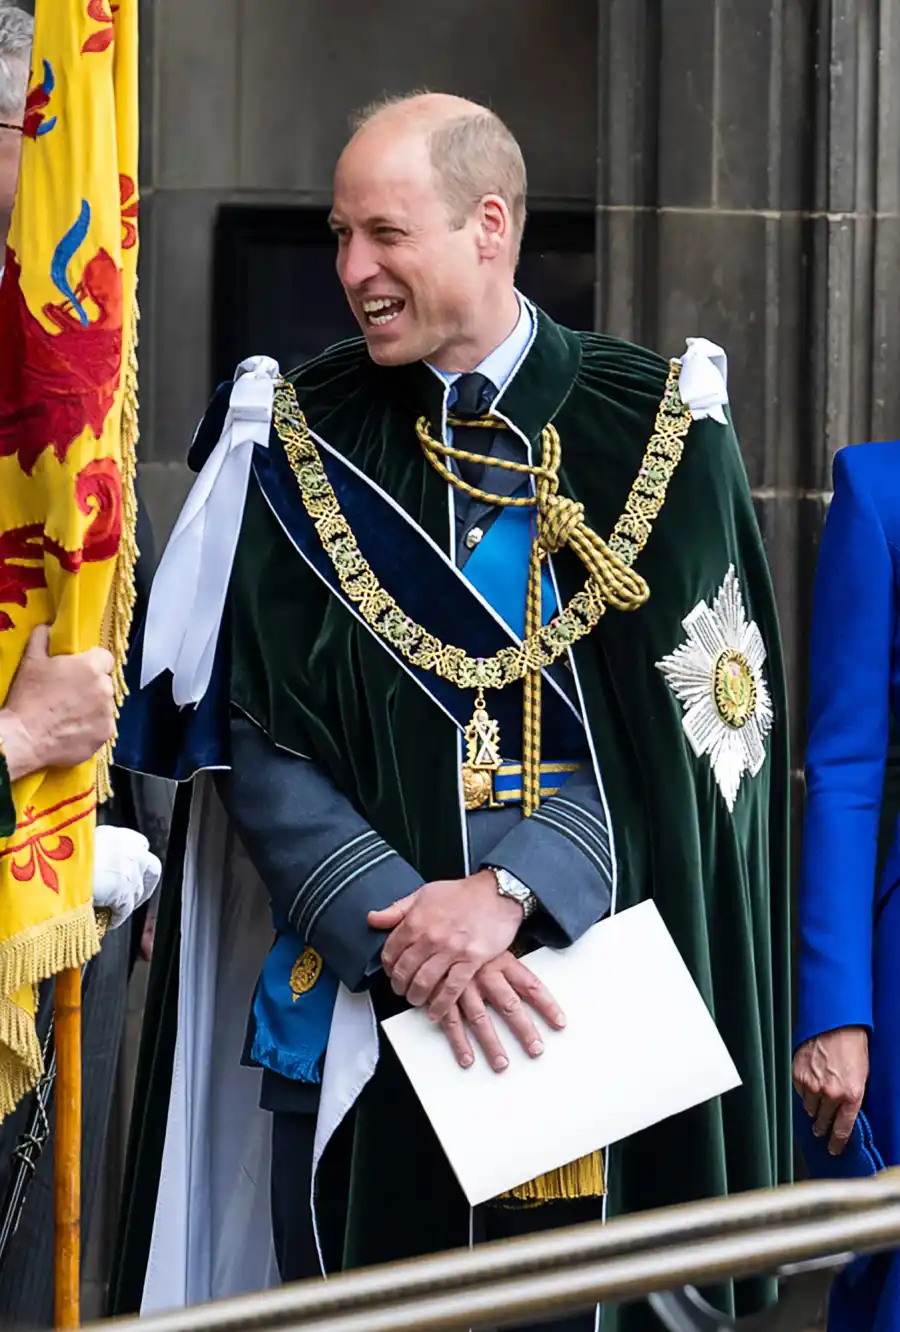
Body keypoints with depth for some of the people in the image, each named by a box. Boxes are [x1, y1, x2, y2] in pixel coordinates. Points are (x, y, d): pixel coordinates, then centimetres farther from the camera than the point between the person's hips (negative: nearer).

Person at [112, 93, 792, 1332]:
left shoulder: (662, 430, 0)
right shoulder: (297, 442, 3)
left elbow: (692, 720, -5)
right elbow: (257, 742, -2)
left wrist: (510, 890, -16)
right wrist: (401, 925, -15)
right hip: (356, 999, 1)